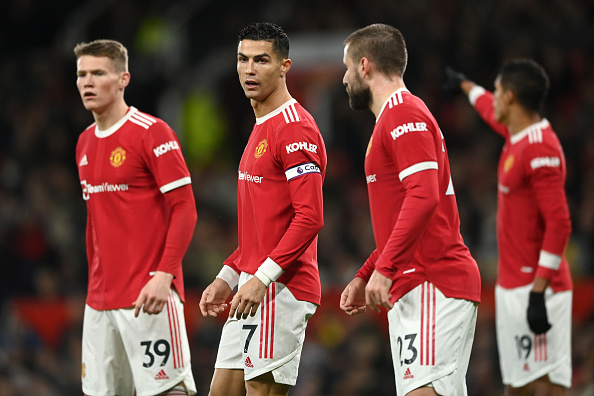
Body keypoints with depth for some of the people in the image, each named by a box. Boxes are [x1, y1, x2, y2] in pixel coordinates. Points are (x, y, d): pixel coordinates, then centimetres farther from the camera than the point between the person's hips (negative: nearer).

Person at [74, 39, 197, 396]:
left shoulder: (152, 133, -8)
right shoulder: (85, 143, 15)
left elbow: (184, 209, -12)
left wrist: (163, 276, -21)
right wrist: (95, 284, 17)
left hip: (148, 297, -7)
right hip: (100, 298, 7)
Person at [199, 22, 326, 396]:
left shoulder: (296, 129, -13)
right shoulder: (261, 128, 19)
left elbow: (309, 218, -20)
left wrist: (262, 278, -23)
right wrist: (227, 278, 20)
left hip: (280, 290, -10)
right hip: (252, 286, 10)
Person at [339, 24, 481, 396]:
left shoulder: (404, 115, -9)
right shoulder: (396, 116, 24)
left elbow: (423, 197, -22)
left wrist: (385, 269, -24)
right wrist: (364, 277, 26)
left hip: (431, 286, -10)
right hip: (412, 287, 10)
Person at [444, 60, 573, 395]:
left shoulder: (541, 150, -17)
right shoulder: (517, 136, 12)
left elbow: (559, 225, -22)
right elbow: (492, 111, 38)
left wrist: (538, 293, -25)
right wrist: (466, 86, 58)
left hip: (535, 288, -10)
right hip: (511, 288, 10)